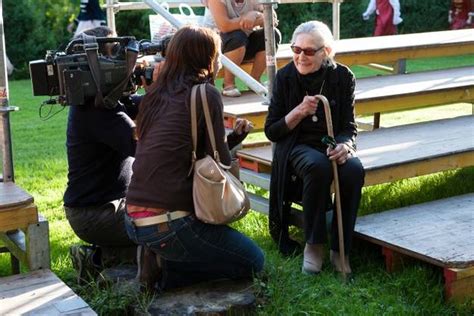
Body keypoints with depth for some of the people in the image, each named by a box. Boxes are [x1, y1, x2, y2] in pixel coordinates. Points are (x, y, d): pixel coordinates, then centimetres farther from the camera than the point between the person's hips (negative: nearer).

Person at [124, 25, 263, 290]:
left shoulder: (158, 95, 12)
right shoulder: (206, 94, -9)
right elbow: (221, 164, -5)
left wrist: (233, 137, 21)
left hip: (134, 220, 8)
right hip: (167, 226, -8)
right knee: (254, 261, 10)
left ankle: (157, 260, 13)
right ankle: (170, 273, 0)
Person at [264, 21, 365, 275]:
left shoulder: (343, 77, -1)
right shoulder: (285, 77, -3)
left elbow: (349, 127, 1)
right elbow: (271, 131, -1)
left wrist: (344, 146, -22)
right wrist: (299, 111, -17)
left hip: (333, 147, 2)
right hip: (298, 147, -1)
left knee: (354, 170, -32)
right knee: (318, 166, -36)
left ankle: (340, 249, -18)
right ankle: (313, 245, -20)